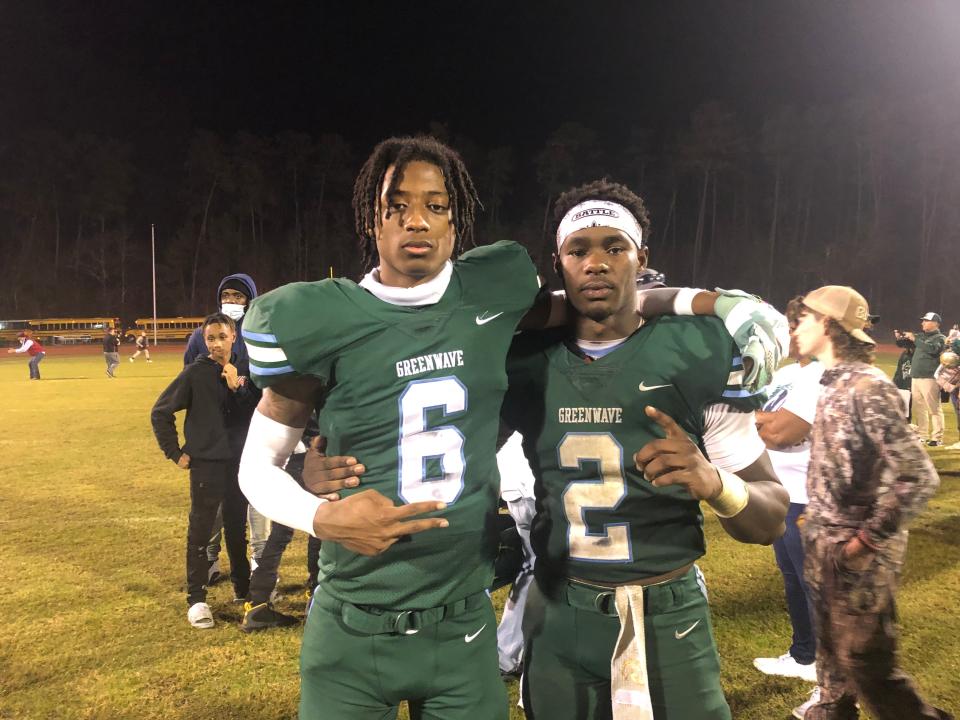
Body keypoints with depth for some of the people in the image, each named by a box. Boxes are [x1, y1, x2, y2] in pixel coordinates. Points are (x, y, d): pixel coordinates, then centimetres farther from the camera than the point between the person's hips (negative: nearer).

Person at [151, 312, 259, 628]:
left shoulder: (242, 373, 3)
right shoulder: (195, 372, -8)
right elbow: (160, 412, -5)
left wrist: (237, 387, -16)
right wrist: (175, 452, -6)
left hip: (239, 461, 4)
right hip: (206, 463, -4)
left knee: (238, 527, 16)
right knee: (200, 531, 2)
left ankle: (243, 587, 31)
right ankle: (196, 599, 13)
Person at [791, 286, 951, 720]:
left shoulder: (867, 387, -22)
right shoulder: (833, 382, 5)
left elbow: (919, 478, -24)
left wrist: (868, 540, -21)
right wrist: (819, 516, 14)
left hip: (857, 553, -8)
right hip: (825, 543, 9)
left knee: (864, 662, 2)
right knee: (831, 644, 24)